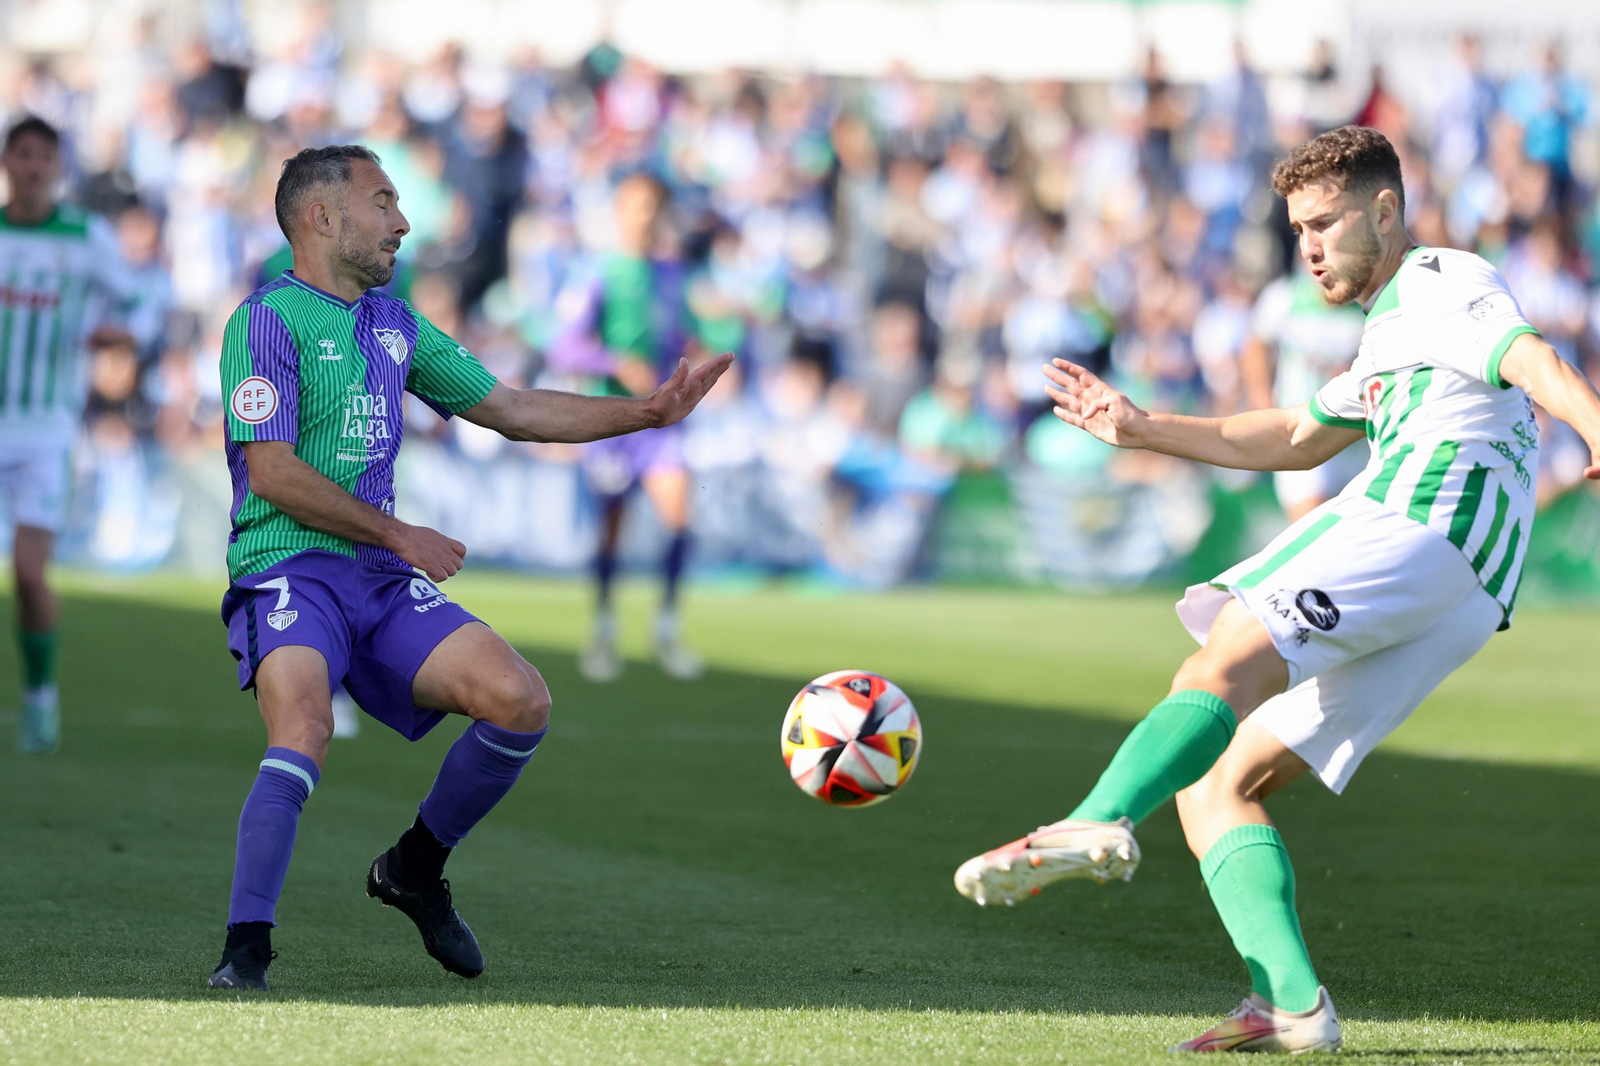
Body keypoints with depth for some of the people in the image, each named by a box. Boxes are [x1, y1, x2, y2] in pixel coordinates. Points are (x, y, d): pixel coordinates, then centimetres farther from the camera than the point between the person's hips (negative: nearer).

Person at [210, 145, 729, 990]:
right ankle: (245, 949, -28)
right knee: (304, 731, -33)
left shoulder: (395, 325, 18)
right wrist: (399, 536, -9)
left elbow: (514, 411, 24)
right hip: (286, 570, -7)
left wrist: (647, 412, 17)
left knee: (521, 701, -10)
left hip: (382, 578, 7)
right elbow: (272, 474, -14)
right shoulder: (268, 320, -6)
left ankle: (414, 869, 11)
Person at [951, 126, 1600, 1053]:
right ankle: (1291, 1003, -16)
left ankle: (1096, 827, -53)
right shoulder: (1392, 330, 36)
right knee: (1214, 783, 2)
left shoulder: (1446, 282, 6)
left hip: (1427, 525, -10)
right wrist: (1144, 431, 41)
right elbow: (1297, 439, 46)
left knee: (1225, 662, -29)